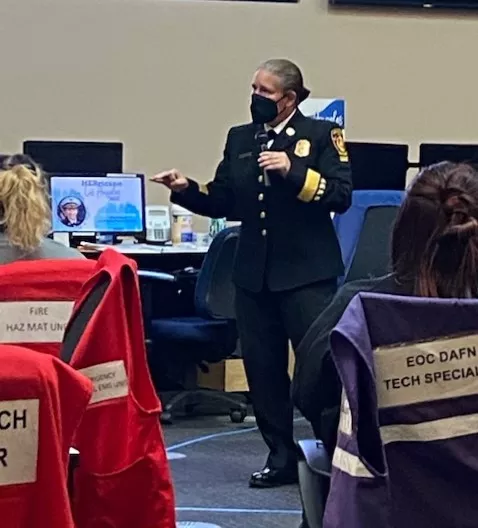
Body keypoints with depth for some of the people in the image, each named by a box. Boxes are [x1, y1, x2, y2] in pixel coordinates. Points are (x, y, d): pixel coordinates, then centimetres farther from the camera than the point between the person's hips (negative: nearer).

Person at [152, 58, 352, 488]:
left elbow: (342, 194, -13)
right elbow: (223, 202, 12)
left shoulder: (321, 134, -3)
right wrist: (186, 189, -5)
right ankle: (282, 457, 17)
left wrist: (293, 171, -23)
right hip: (254, 274, 6)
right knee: (263, 368, 8)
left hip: (306, 273, -5)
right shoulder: (239, 139, 12)